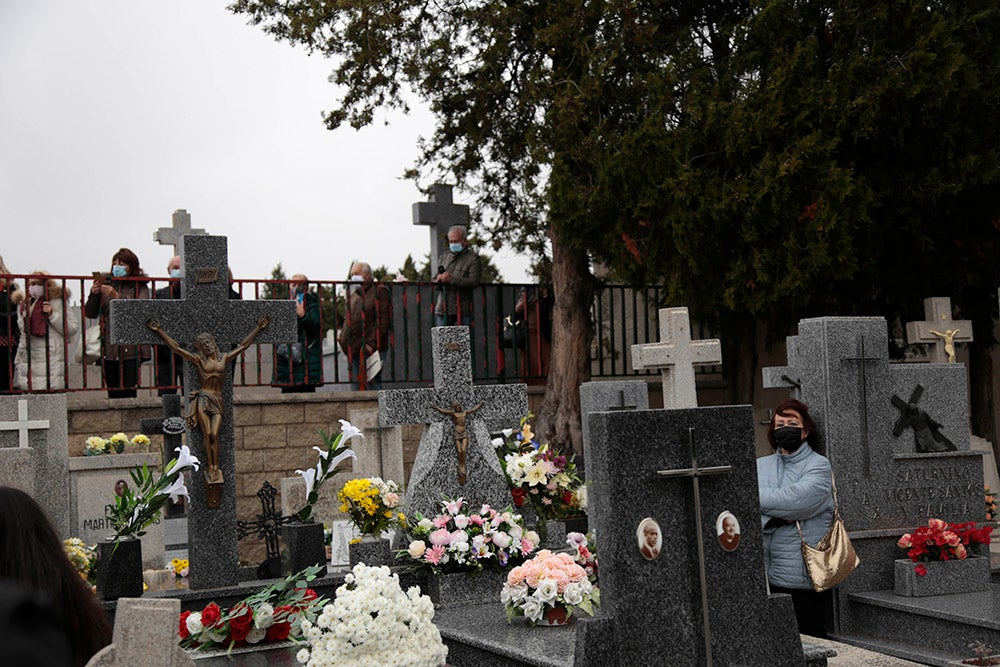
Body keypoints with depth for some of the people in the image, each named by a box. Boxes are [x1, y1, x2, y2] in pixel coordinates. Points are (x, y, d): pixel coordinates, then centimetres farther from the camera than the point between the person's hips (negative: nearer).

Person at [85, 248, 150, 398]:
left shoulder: (140, 286, 6)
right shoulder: (106, 284, 14)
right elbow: (90, 313, 11)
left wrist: (117, 296, -19)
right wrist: (93, 294, -8)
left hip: (131, 348, -3)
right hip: (109, 348, 3)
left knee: (129, 391, -12)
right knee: (113, 393, 1)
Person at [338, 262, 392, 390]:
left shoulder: (379, 291, -3)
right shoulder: (354, 295, 21)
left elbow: (384, 321, -11)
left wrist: (371, 343, -17)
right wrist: (342, 336, 10)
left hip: (371, 349, -8)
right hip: (354, 349, 8)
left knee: (372, 385, -11)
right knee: (355, 384, 7)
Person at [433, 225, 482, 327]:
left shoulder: (473, 258, 0)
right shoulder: (444, 256, 19)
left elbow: (474, 282, -13)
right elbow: (435, 279, 20)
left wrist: (451, 279, -20)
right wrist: (438, 279, -6)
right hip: (443, 308, 5)